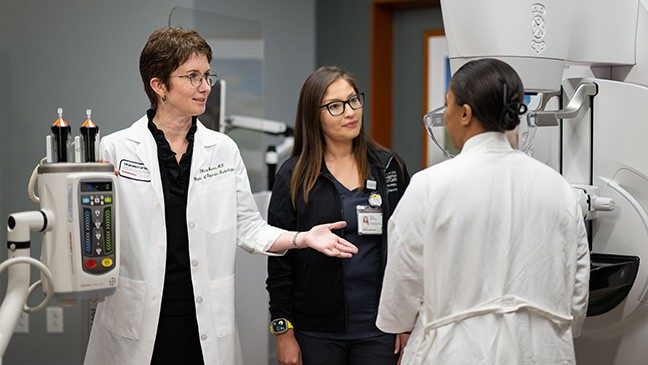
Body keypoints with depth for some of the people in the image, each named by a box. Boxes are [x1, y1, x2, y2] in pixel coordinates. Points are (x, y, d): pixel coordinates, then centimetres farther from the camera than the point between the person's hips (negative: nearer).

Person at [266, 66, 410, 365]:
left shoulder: (389, 167, 5)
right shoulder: (293, 177, -1)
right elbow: (279, 261, -1)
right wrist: (283, 332, -4)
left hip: (379, 329, 1)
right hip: (317, 333, -1)